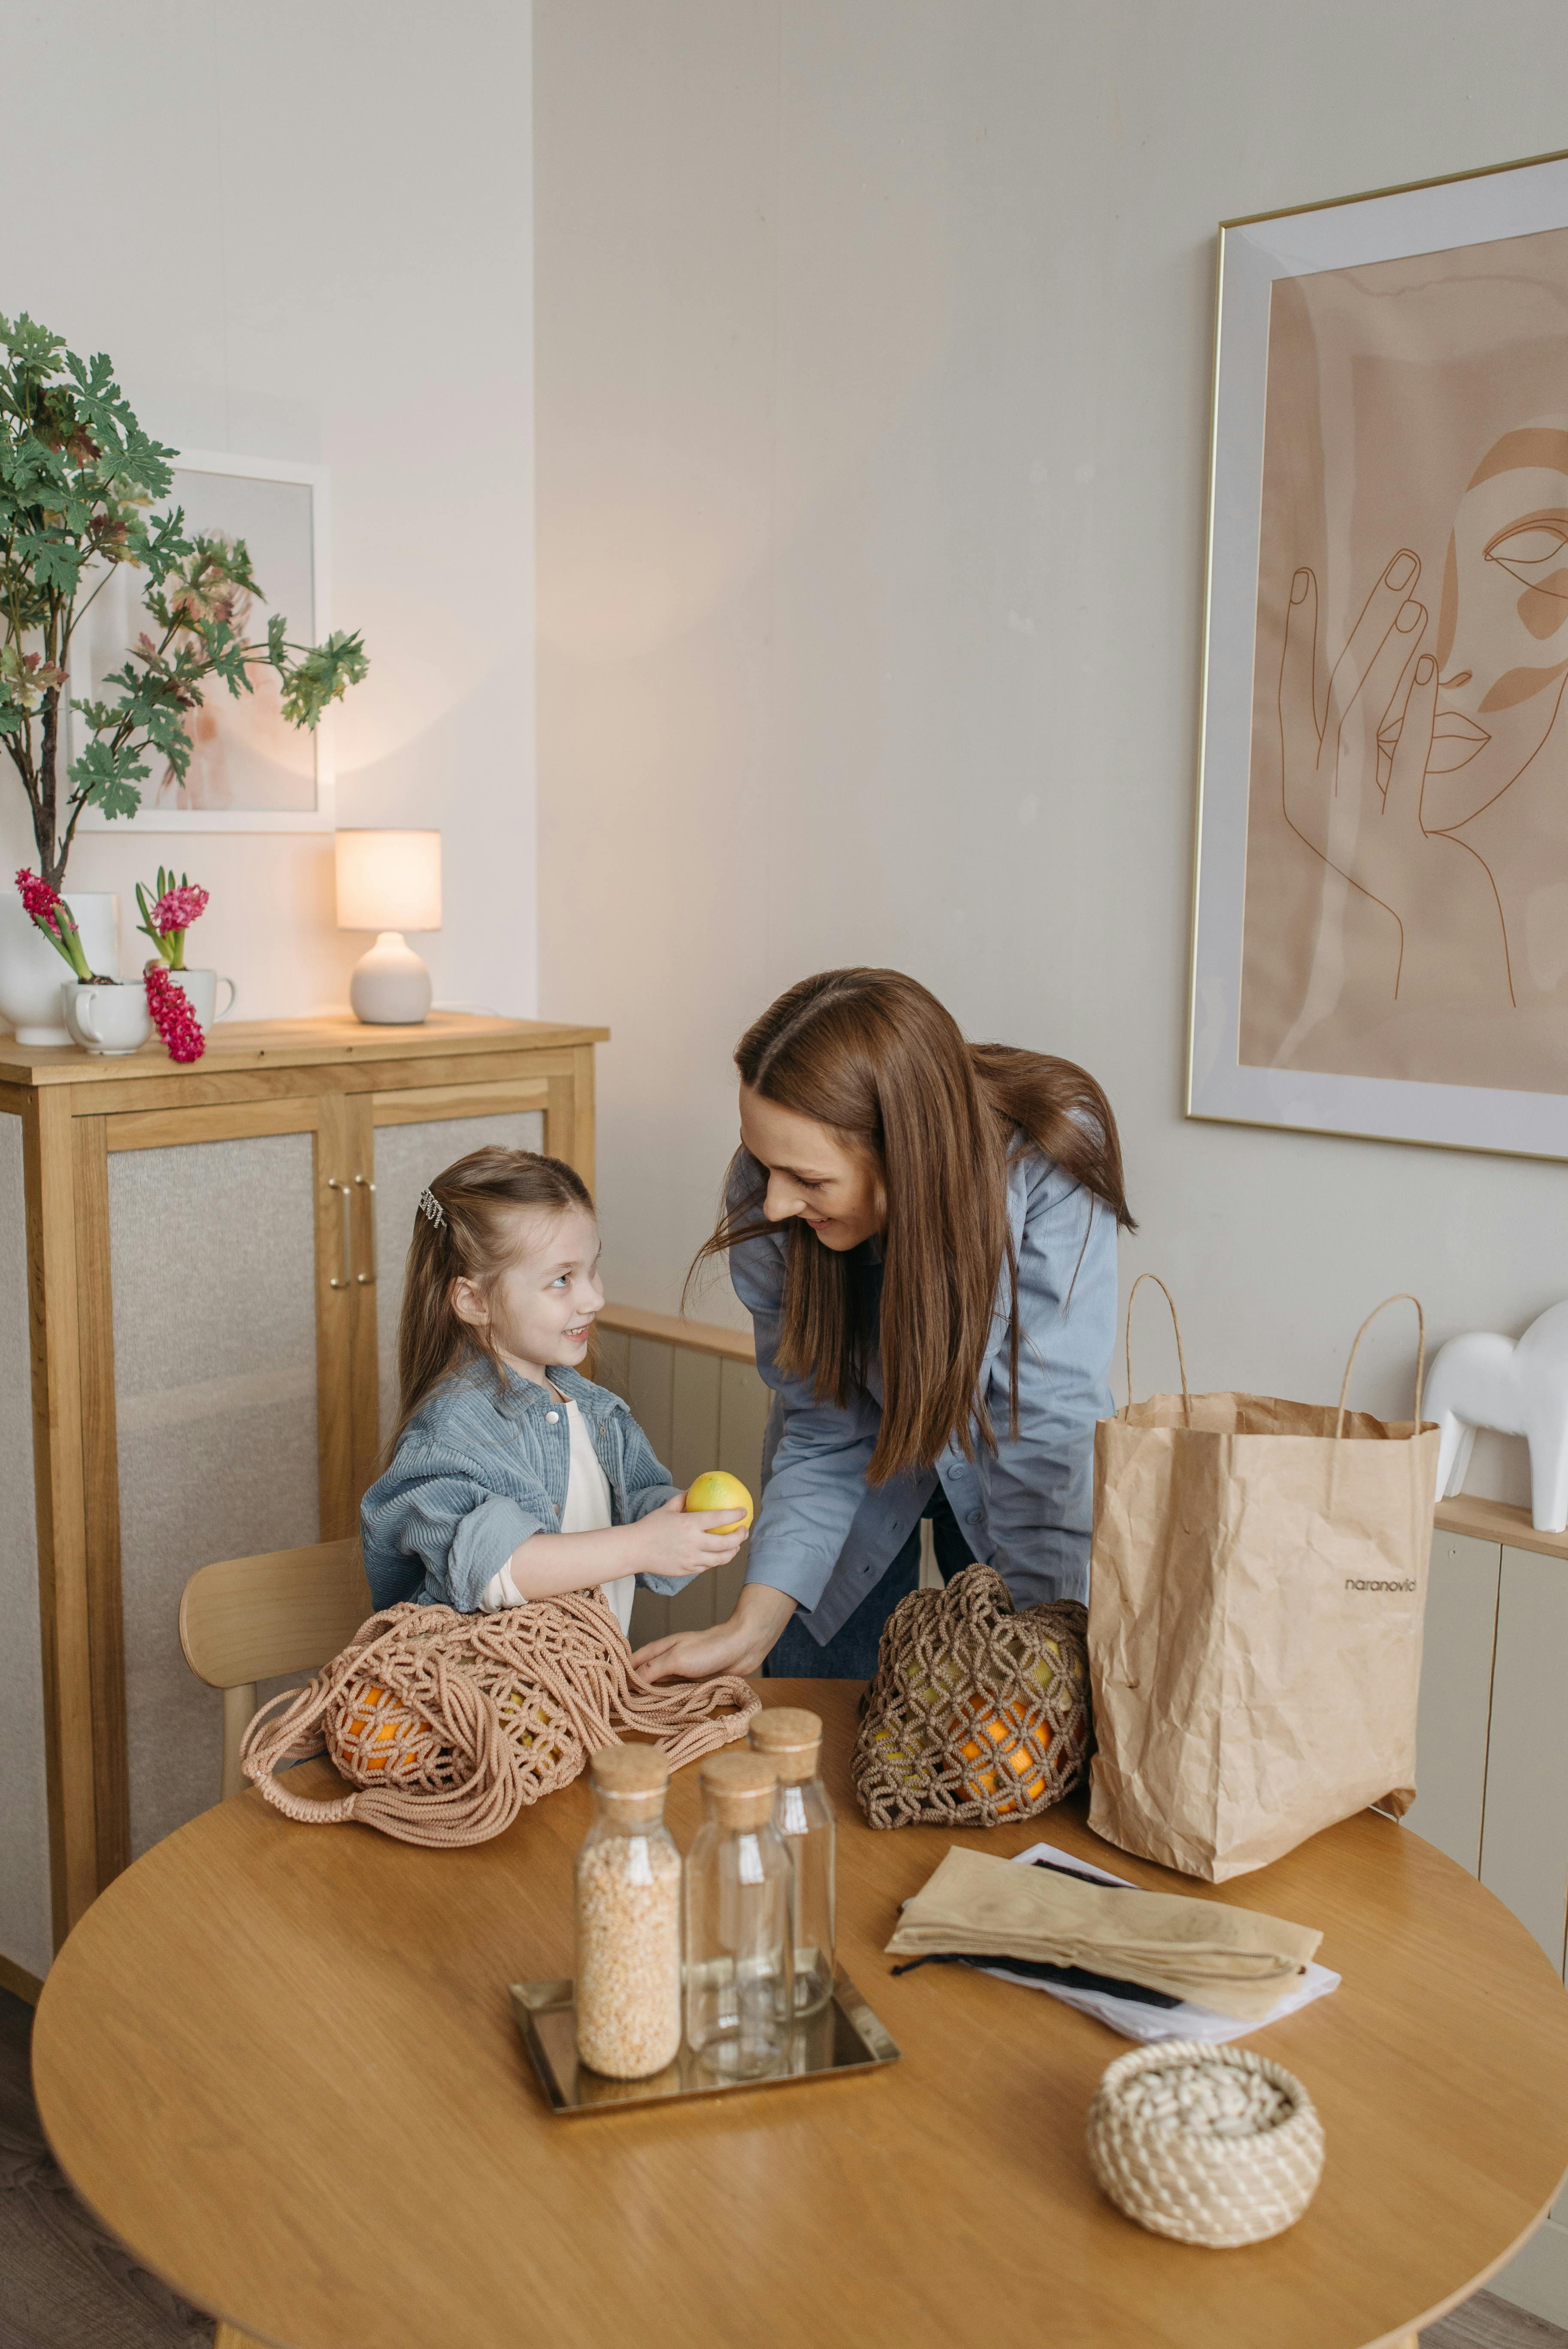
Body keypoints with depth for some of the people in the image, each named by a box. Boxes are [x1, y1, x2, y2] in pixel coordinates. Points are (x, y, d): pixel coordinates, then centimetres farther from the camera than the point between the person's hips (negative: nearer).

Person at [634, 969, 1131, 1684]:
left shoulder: (1051, 1173, -35)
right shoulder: (767, 1198, -27)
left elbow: (1048, 1437, -30)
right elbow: (824, 1433, -19)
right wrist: (751, 1627, -29)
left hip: (999, 1459, -1)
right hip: (865, 1458, 2)